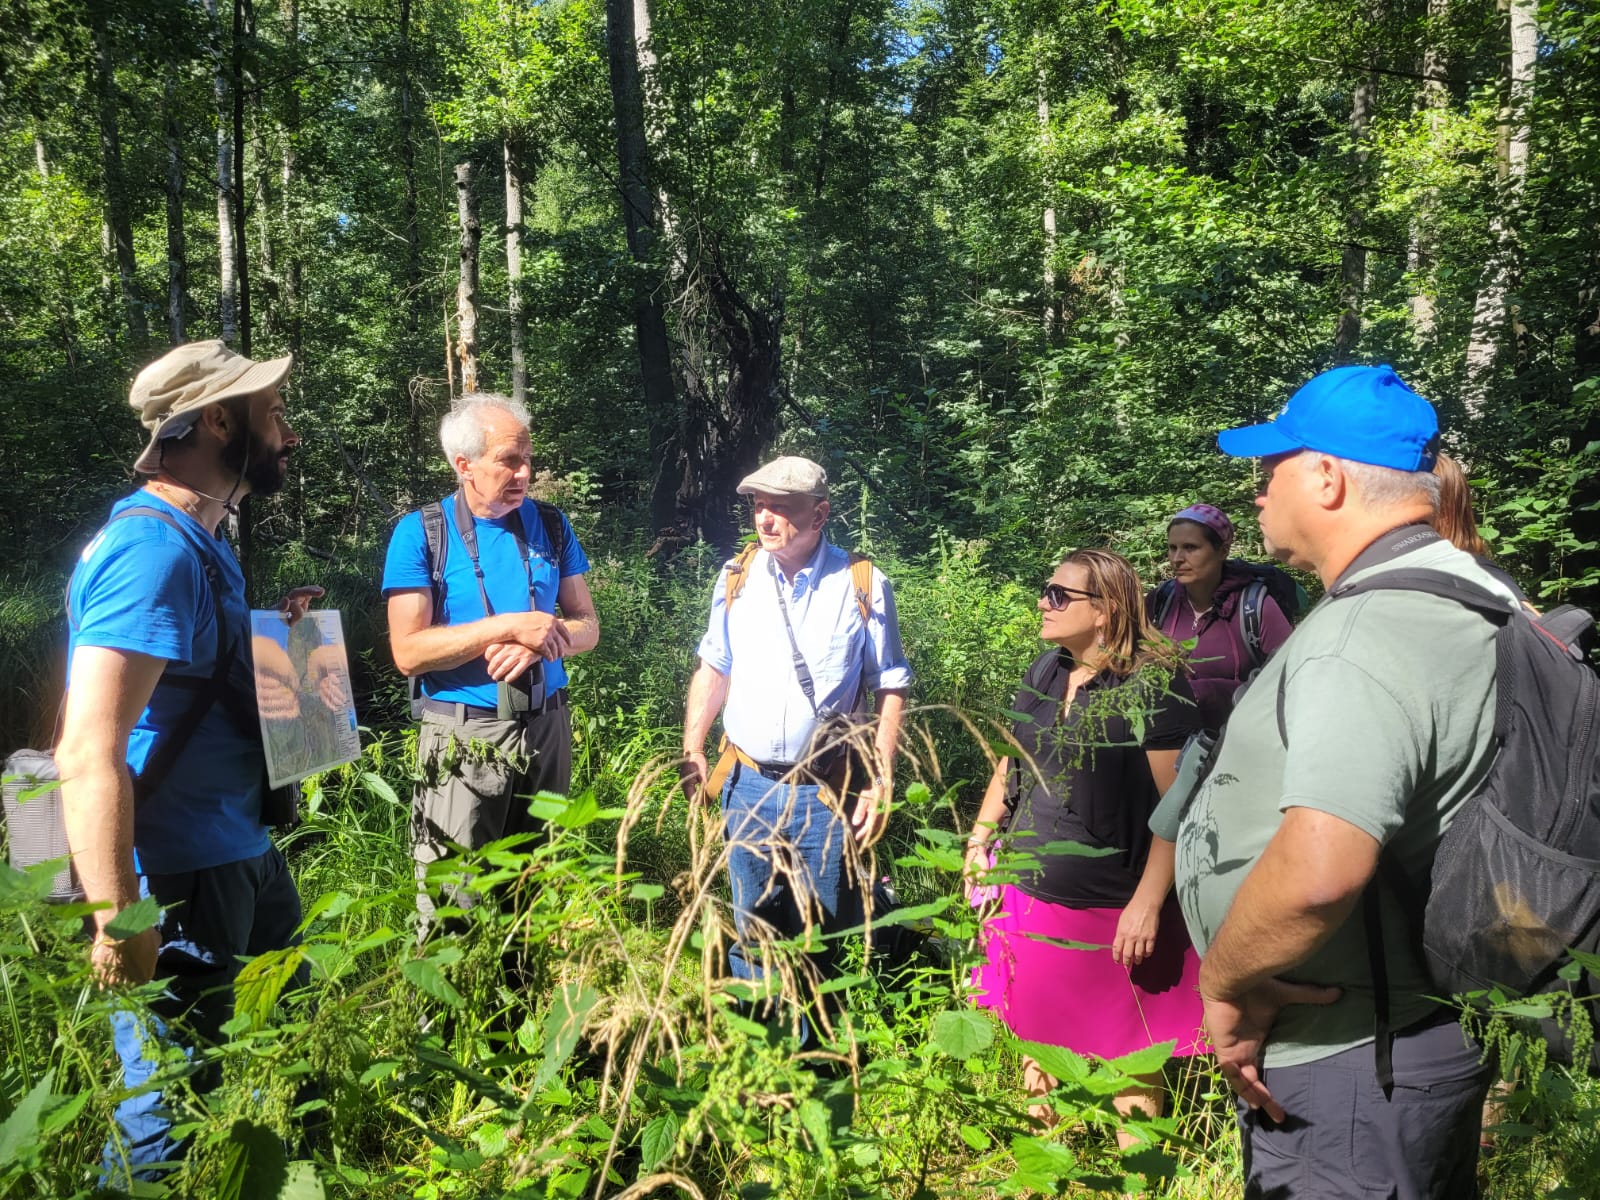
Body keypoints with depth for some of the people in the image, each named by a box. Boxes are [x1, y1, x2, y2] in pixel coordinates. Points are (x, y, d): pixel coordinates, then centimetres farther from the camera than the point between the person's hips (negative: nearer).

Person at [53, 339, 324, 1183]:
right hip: (180, 879, -10)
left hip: (241, 853, 10)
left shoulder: (198, 540, 9)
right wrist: (120, 925, -24)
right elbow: (89, 756, -28)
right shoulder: (155, 550, -23)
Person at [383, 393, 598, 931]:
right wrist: (511, 625, -20)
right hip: (465, 737, -4)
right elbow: (409, 653, -13)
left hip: (547, 726, 4)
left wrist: (537, 641, -15)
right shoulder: (420, 533, -6)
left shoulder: (550, 525, 5)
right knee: (452, 907, 1)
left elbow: (587, 626, 6)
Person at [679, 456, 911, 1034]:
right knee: (752, 932, 15)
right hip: (747, 785, 3)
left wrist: (881, 781, -8)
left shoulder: (863, 585, -7)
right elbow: (713, 670, 11)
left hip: (826, 792, -3)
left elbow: (890, 690, -3)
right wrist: (692, 748, 1)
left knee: (824, 937, 9)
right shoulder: (737, 575, 2)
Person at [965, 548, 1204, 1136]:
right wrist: (981, 834, 8)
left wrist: (1147, 903, -19)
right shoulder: (1043, 673, 6)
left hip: (1113, 912, -7)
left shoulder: (1154, 685, -16)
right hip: (1028, 897, 7)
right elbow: (1013, 759, 17)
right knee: (1036, 1042, 21)